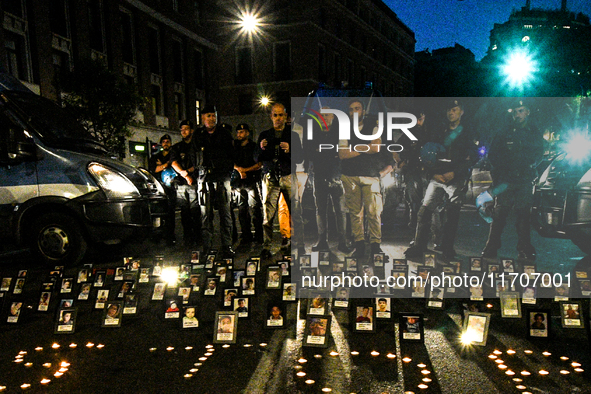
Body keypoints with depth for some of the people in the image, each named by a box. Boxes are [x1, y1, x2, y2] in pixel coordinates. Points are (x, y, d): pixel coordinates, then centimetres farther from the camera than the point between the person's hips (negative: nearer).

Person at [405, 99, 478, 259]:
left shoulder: (467, 135, 8)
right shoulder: (439, 134, 17)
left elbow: (472, 158, -2)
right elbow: (428, 156, 12)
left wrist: (454, 173, -12)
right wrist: (434, 174, -3)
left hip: (456, 180, -2)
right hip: (437, 178, 3)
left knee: (452, 215, -1)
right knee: (424, 211, -6)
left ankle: (447, 249, 11)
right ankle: (418, 247, -1)